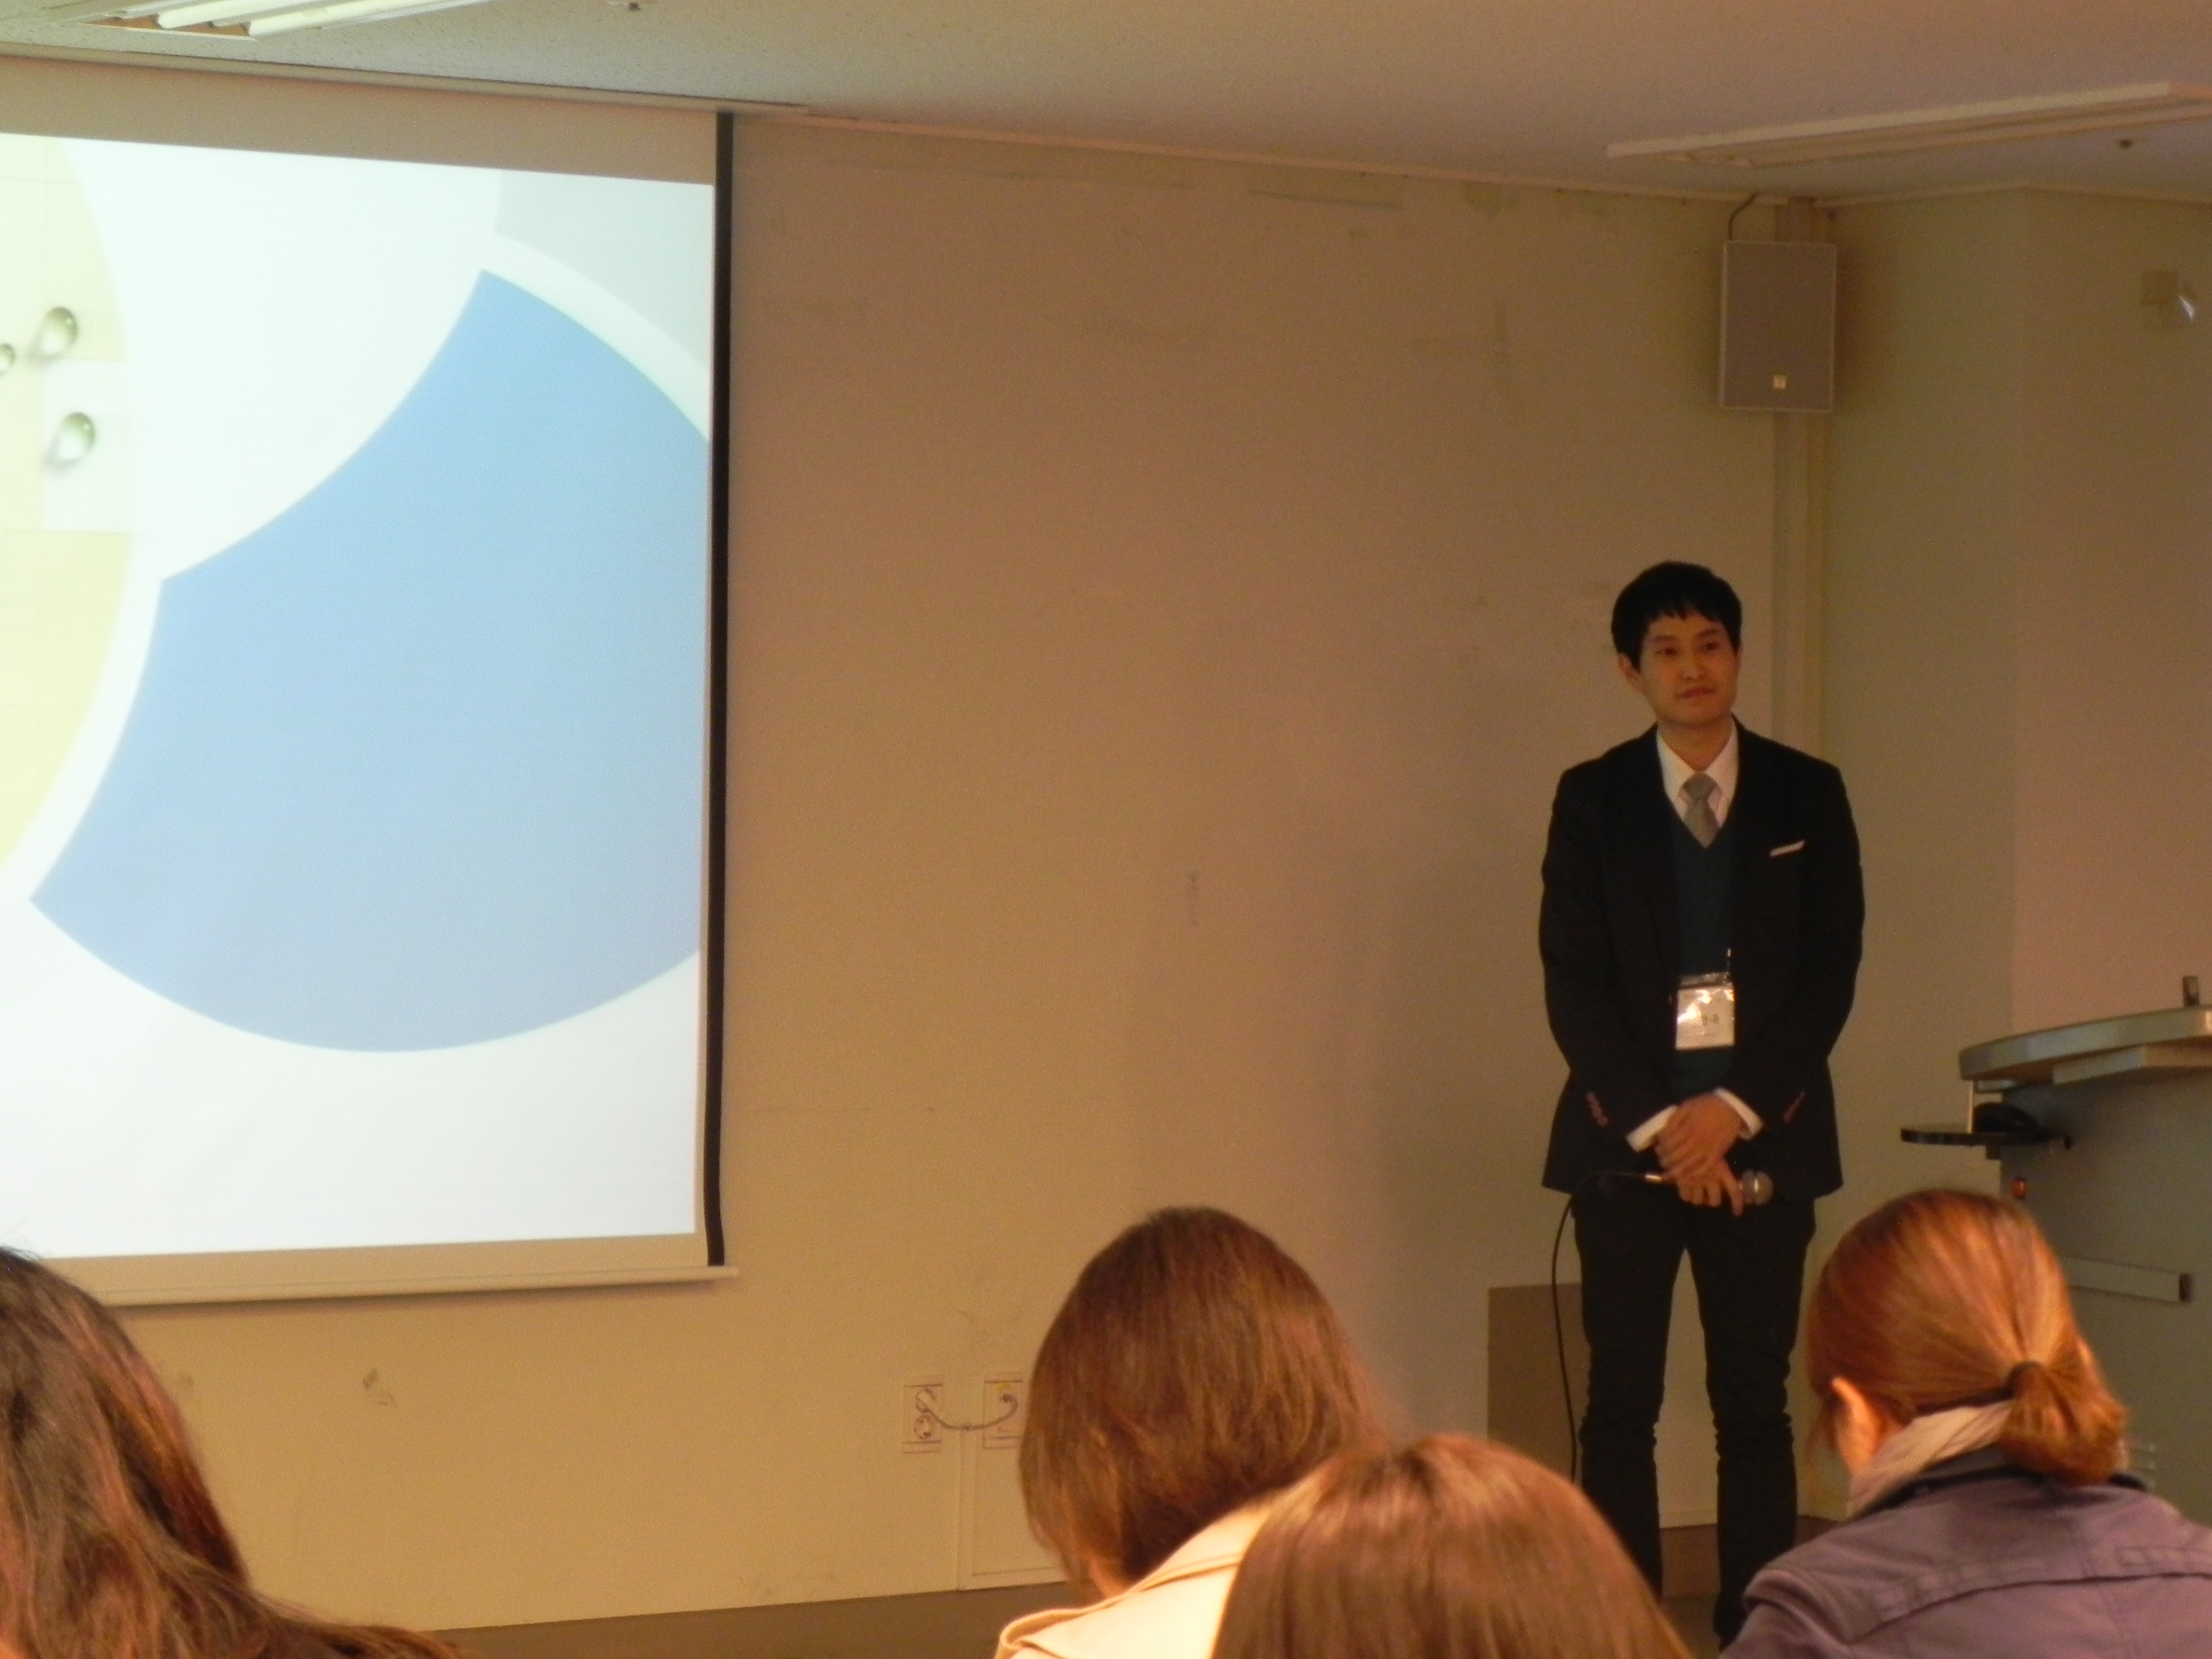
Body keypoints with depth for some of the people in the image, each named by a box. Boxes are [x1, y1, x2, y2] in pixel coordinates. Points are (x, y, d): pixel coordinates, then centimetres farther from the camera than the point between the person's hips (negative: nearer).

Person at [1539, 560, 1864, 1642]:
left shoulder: (1806, 795, 7)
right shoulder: (1592, 800, 6)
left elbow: (1830, 975, 2)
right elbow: (1572, 982, 1)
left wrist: (1735, 1108, -9)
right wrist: (1656, 1120, -9)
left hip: (1764, 1135, 0)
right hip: (1625, 1136, 0)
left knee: (1755, 1402, 1)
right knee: (1620, 1405, -2)